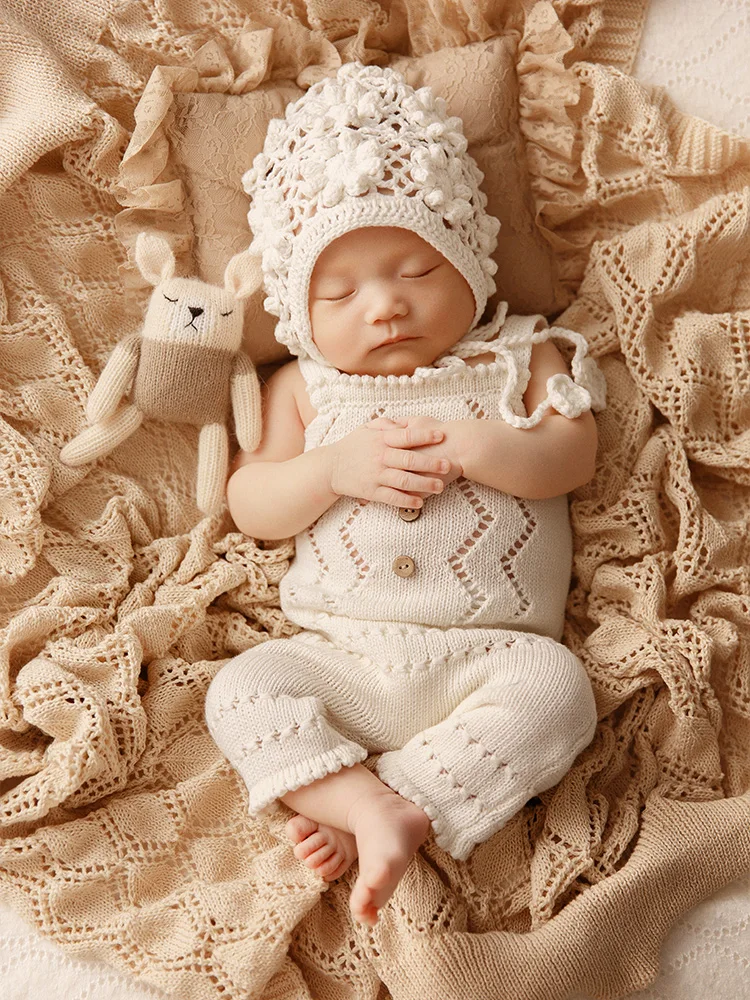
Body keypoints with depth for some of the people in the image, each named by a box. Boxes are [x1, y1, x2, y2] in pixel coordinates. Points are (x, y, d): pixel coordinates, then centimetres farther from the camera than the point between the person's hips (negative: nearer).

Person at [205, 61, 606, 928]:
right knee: (242, 688, -20)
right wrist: (336, 467, -11)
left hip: (488, 653, -1)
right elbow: (248, 506, 8)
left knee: (557, 686, -29)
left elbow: (573, 456, 0)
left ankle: (364, 811, -28)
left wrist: (473, 448, -17)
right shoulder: (303, 388, 13)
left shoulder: (516, 356, 11)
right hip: (340, 656, 2)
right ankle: (373, 804, -29)